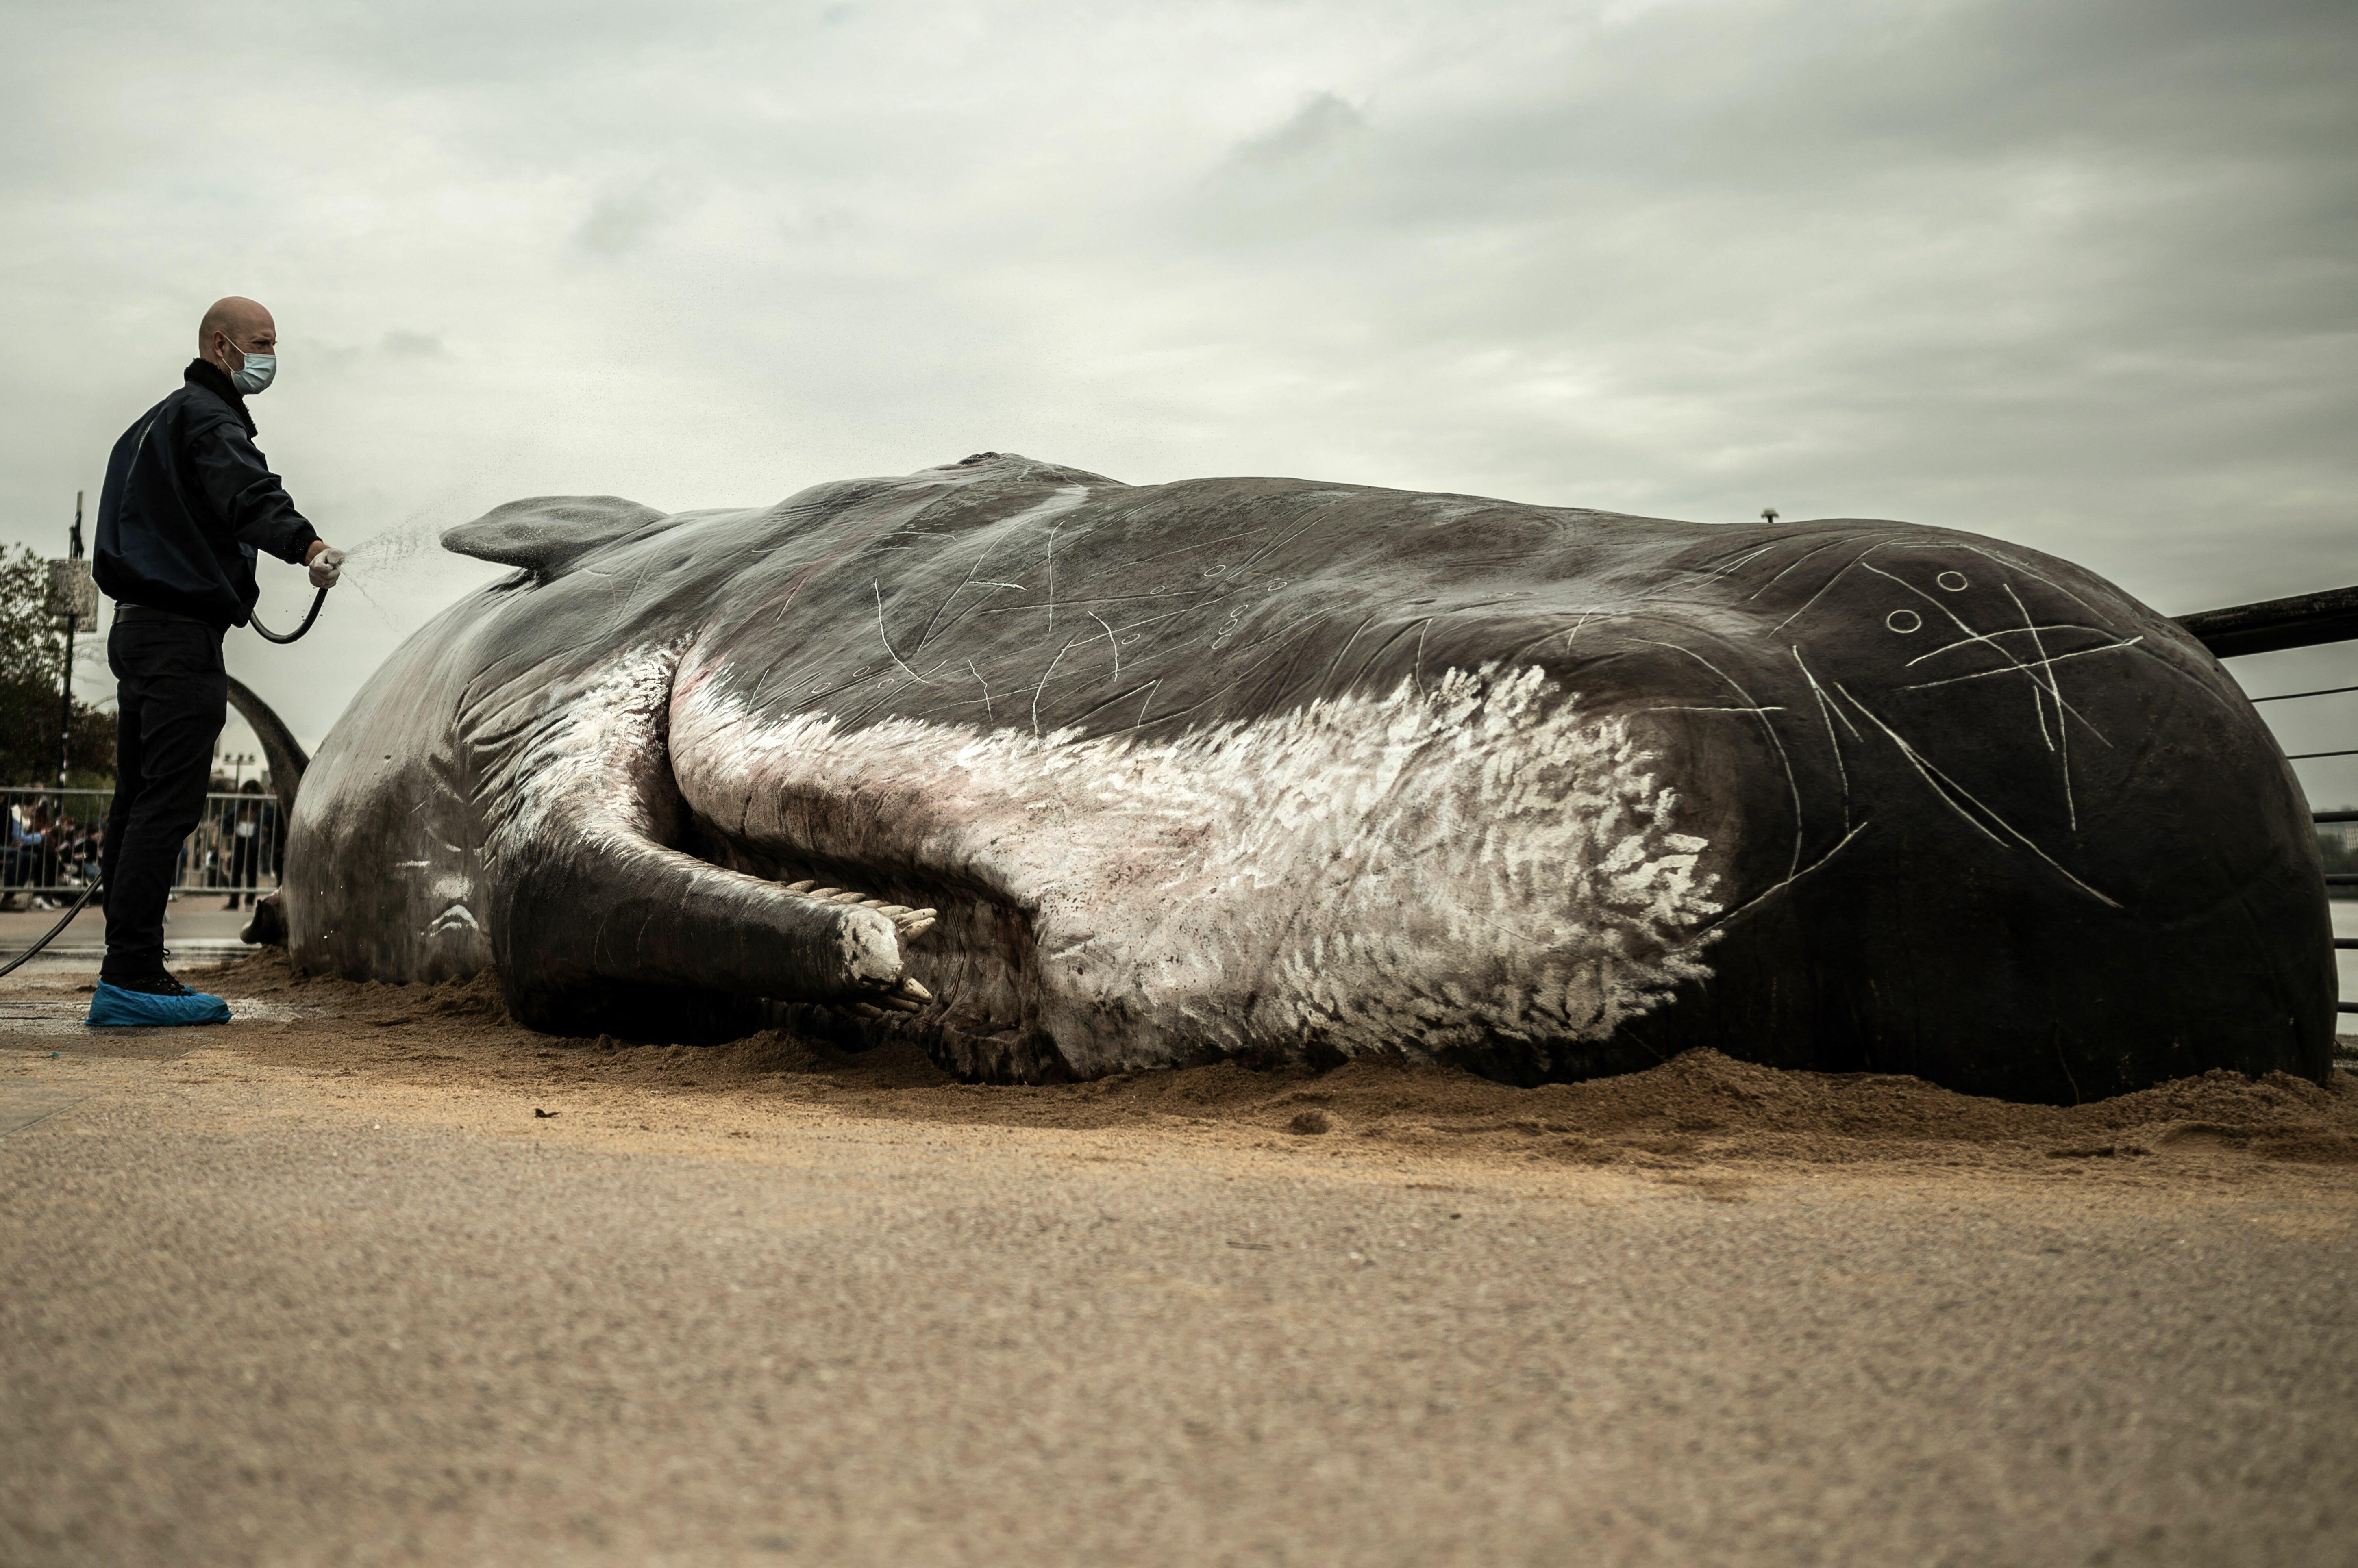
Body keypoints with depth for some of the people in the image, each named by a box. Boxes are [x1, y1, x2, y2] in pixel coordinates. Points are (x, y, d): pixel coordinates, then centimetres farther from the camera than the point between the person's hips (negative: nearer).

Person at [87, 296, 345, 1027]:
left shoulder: (157, 421, 24)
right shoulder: (207, 418, -10)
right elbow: (247, 494, -31)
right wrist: (306, 545, -47)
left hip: (135, 629, 11)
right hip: (183, 637, -11)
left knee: (138, 802, 11)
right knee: (167, 806, -13)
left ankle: (126, 973, 15)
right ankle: (131, 977, -15)